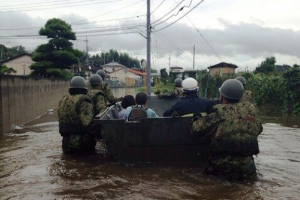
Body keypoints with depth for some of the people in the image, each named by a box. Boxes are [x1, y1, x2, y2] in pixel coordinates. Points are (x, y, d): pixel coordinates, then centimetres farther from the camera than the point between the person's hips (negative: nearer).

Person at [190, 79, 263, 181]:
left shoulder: (219, 115, -13)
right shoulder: (251, 110, 1)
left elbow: (195, 128, -11)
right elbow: (258, 129, 16)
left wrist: (195, 119, 10)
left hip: (222, 168, -3)